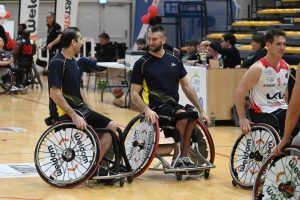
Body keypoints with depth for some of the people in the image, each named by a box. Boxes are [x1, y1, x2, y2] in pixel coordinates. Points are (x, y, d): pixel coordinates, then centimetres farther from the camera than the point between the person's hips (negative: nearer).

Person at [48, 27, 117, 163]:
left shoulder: (73, 61, 15)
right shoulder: (57, 62, -14)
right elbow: (54, 93, -22)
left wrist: (90, 110, 13)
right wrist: (74, 115, -26)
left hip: (80, 108, 10)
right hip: (66, 112, -10)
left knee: (111, 126, -2)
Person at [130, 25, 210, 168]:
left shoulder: (174, 59, 10)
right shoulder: (142, 63, -1)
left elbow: (186, 87, 14)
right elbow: (134, 94, -4)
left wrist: (201, 110, 8)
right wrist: (147, 110, -22)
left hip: (174, 106, 4)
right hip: (156, 108, -4)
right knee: (183, 116, -31)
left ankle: (183, 158, -16)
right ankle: (177, 159, -16)